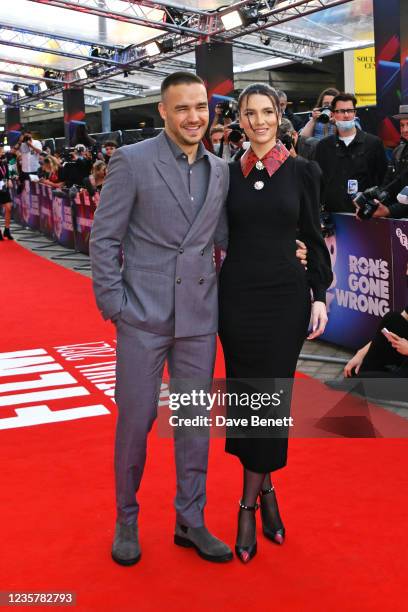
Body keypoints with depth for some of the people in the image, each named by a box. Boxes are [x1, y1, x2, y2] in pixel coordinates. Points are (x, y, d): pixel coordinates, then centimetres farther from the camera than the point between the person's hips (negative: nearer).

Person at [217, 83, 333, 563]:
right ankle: (265, 489, 23)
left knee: (271, 394, 1)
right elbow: (219, 236, 9)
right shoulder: (228, 173, 5)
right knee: (244, 393, 6)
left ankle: (249, 504, 14)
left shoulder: (302, 171, 0)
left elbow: (313, 237, 3)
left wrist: (320, 296, -3)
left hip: (285, 294, -1)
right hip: (237, 294, 2)